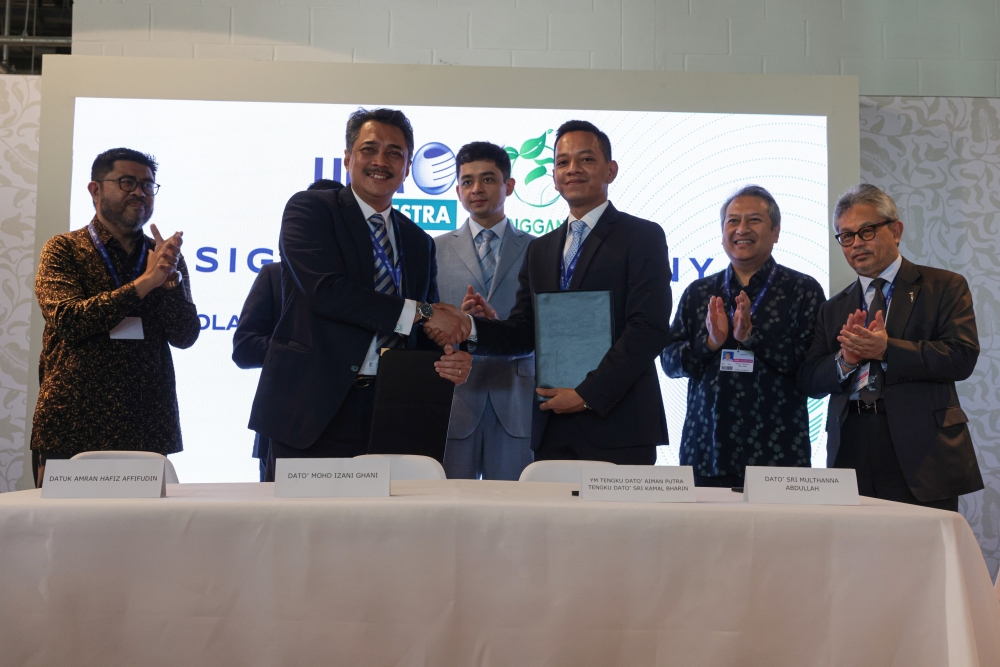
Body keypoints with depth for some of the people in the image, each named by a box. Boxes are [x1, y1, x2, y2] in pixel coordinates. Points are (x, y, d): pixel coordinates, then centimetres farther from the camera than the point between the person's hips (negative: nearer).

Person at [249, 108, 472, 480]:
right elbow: (325, 290, -14)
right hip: (313, 411, -4)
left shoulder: (419, 242, 18)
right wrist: (419, 312, -13)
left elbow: (424, 336, 17)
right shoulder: (309, 209, 2)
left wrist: (452, 359, -6)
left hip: (389, 417, 4)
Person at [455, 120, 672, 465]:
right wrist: (475, 329, -7)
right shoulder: (540, 249, 17)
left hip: (616, 426, -4)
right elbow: (523, 332, 13)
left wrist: (588, 394, -15)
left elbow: (649, 330, -11)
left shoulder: (643, 237, -1)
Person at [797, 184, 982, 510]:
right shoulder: (833, 309, 16)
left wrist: (886, 349, -17)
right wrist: (845, 360, -11)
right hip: (851, 456, 3)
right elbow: (809, 382, 8)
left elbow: (962, 356, -8)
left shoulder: (945, 287, 6)